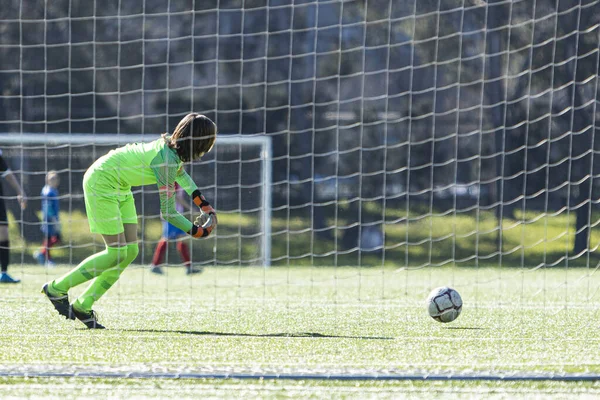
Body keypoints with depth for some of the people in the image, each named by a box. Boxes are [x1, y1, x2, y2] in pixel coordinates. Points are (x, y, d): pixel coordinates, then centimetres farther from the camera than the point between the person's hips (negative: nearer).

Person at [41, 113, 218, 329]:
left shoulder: (172, 145, -3)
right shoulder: (166, 161, -30)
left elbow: (179, 171, 23)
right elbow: (168, 212, -25)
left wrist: (201, 202, 20)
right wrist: (196, 231, -14)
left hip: (120, 187, 10)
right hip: (101, 182, -10)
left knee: (130, 251, 5)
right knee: (117, 253, -10)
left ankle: (83, 306, 12)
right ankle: (57, 288, 4)